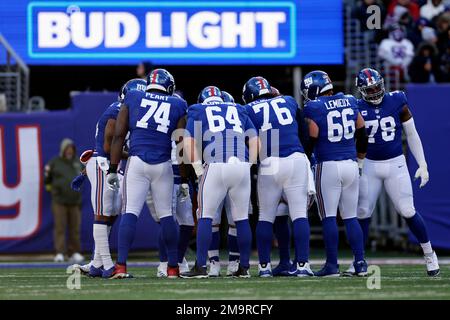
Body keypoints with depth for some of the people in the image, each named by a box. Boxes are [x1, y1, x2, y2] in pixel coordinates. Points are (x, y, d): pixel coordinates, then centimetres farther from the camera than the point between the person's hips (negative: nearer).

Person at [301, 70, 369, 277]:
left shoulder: (314, 109, -8)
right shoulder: (349, 103, 9)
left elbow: (310, 141, -7)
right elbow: (362, 134, 17)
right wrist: (360, 156, 32)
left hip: (328, 166, -5)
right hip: (351, 165, 5)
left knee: (328, 217, -1)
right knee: (350, 217, 12)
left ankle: (332, 265, -4)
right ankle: (360, 263, 7)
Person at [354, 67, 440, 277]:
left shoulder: (397, 102, -3)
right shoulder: (357, 109, -3)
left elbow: (412, 135, 4)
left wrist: (422, 164, 2)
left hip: (396, 165, -1)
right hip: (369, 166, 1)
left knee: (408, 212, -4)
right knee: (362, 214, 0)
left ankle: (429, 255, 10)